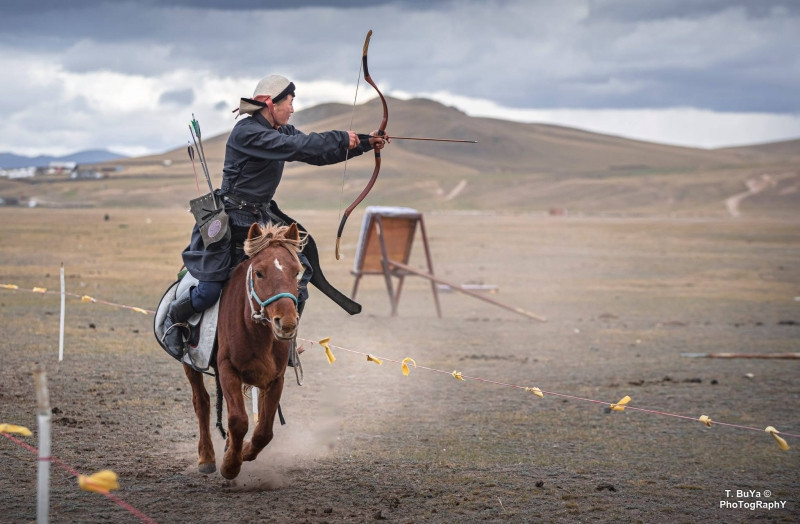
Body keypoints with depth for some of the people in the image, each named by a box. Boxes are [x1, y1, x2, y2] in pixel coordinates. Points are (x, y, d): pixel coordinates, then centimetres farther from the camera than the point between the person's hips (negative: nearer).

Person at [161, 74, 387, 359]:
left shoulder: (281, 131, 8)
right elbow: (295, 146, -30)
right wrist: (342, 138, -23)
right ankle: (174, 317, 18)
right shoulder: (246, 133, -20)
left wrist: (365, 144, 2)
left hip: (264, 218, 9)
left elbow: (317, 154, 9)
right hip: (233, 221, -9)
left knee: (301, 271, 0)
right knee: (211, 289, -11)